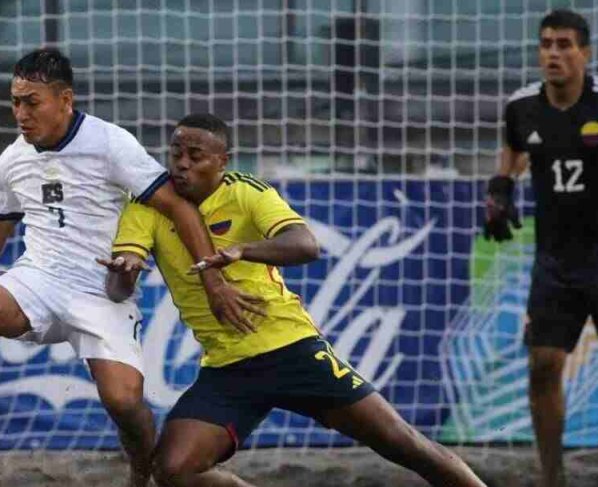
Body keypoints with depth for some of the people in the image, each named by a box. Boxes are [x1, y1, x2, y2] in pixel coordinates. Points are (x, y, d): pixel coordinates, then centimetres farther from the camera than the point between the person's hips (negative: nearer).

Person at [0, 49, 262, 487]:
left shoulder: (110, 143, -9)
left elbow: (177, 206, -11)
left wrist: (213, 282, -17)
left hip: (101, 293, -3)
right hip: (37, 280, 4)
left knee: (122, 398, -21)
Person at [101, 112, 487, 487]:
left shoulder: (246, 193, -8)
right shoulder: (150, 206, -1)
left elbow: (306, 245, -25)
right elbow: (118, 287, -12)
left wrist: (241, 250, -43)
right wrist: (123, 272, -37)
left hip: (291, 347, -3)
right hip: (224, 368, 3)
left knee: (399, 442, -5)